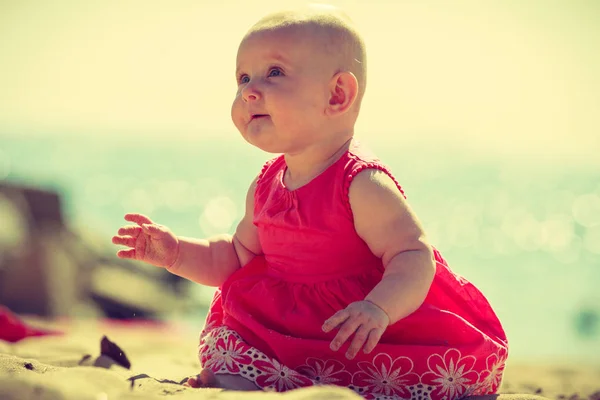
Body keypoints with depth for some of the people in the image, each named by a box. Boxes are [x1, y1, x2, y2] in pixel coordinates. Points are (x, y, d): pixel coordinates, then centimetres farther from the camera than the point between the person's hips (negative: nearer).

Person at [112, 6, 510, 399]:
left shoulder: (363, 185, -18)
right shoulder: (266, 187, 7)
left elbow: (415, 258, -24)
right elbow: (238, 257, 22)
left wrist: (378, 309, -43)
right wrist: (178, 252, 7)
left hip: (353, 335, -7)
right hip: (286, 330, 7)